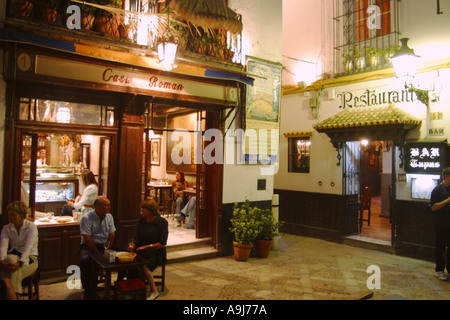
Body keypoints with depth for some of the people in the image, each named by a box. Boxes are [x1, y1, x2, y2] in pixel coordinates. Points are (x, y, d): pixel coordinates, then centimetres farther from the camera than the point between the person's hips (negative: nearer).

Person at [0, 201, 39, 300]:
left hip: (29, 258, -3)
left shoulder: (31, 227, -6)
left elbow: (28, 247, -19)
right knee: (9, 259, -33)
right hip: (13, 256, 3)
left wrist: (19, 263, -36)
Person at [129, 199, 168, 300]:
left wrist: (146, 247, -12)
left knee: (144, 266, -32)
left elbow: (162, 244, -8)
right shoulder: (142, 221, 12)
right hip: (141, 252, 5)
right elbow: (137, 238, 16)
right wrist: (133, 245, -7)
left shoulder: (162, 222, -5)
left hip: (156, 252, -4)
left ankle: (154, 291, -11)